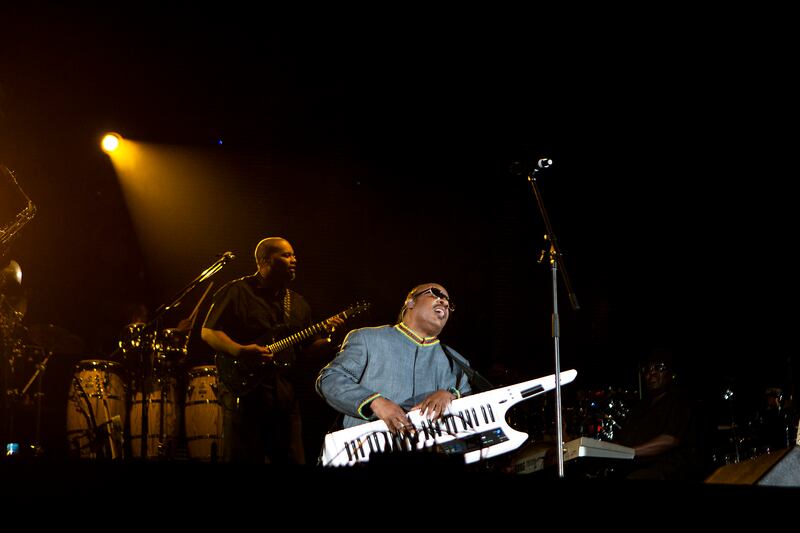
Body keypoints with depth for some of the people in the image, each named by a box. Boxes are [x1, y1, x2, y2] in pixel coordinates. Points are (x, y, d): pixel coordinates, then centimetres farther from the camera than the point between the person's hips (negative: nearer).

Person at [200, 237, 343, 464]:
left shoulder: (297, 303, 18)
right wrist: (240, 351, -21)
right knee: (243, 457, -4)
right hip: (244, 389, -6)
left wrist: (329, 338, -2)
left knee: (292, 458, 6)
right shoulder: (237, 292, -3)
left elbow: (308, 347, 19)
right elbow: (208, 332, -7)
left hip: (285, 394, 6)